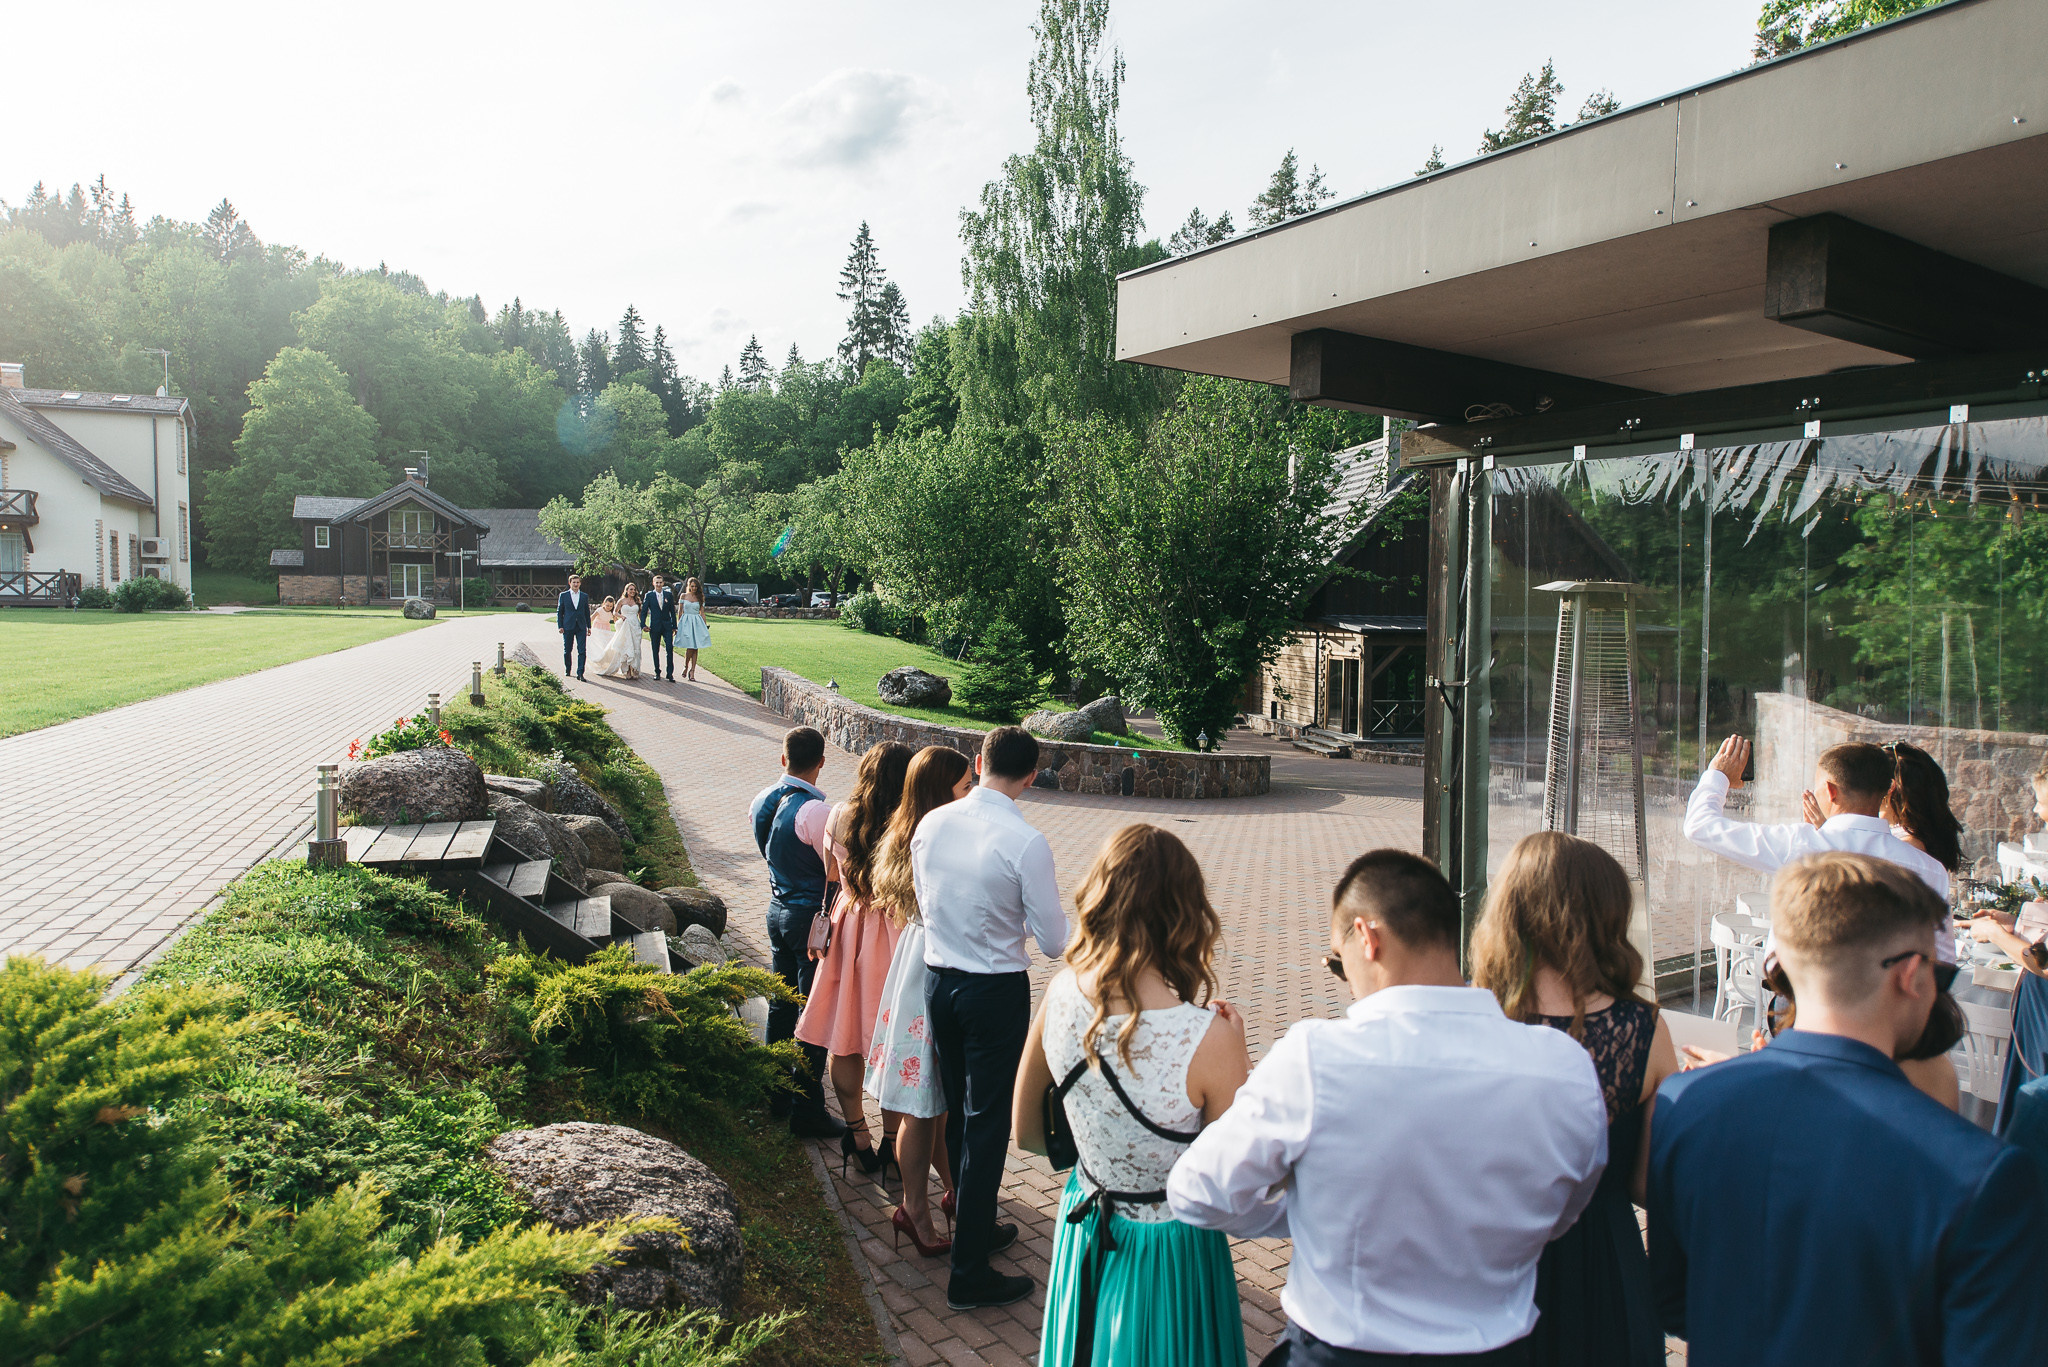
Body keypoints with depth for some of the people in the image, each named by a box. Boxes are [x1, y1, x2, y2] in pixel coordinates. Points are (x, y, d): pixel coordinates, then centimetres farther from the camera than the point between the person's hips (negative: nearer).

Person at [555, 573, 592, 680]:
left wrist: (589, 627, 10)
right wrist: (560, 626, -2)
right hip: (568, 627, -1)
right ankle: (567, 670, 27)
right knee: (567, 650, 8)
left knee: (582, 650, -8)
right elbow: (559, 612, 6)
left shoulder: (585, 596, 10)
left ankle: (580, 673, -8)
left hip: (581, 627, 1)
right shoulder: (563, 595, 5)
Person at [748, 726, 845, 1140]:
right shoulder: (815, 811, -24)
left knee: (781, 1007, 20)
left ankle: (775, 1092, 32)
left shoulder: (764, 801, 0)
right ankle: (807, 1111, 8)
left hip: (777, 909, 8)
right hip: (811, 917, -8)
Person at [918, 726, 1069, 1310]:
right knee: (987, 1122, 4)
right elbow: (1054, 942, -14)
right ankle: (969, 1273, 11)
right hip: (996, 992, -6)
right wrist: (1036, 906, 7)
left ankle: (975, 1227, 40)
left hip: (937, 981, 6)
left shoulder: (931, 824, -4)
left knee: (958, 1111, 21)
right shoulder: (1025, 843, -21)